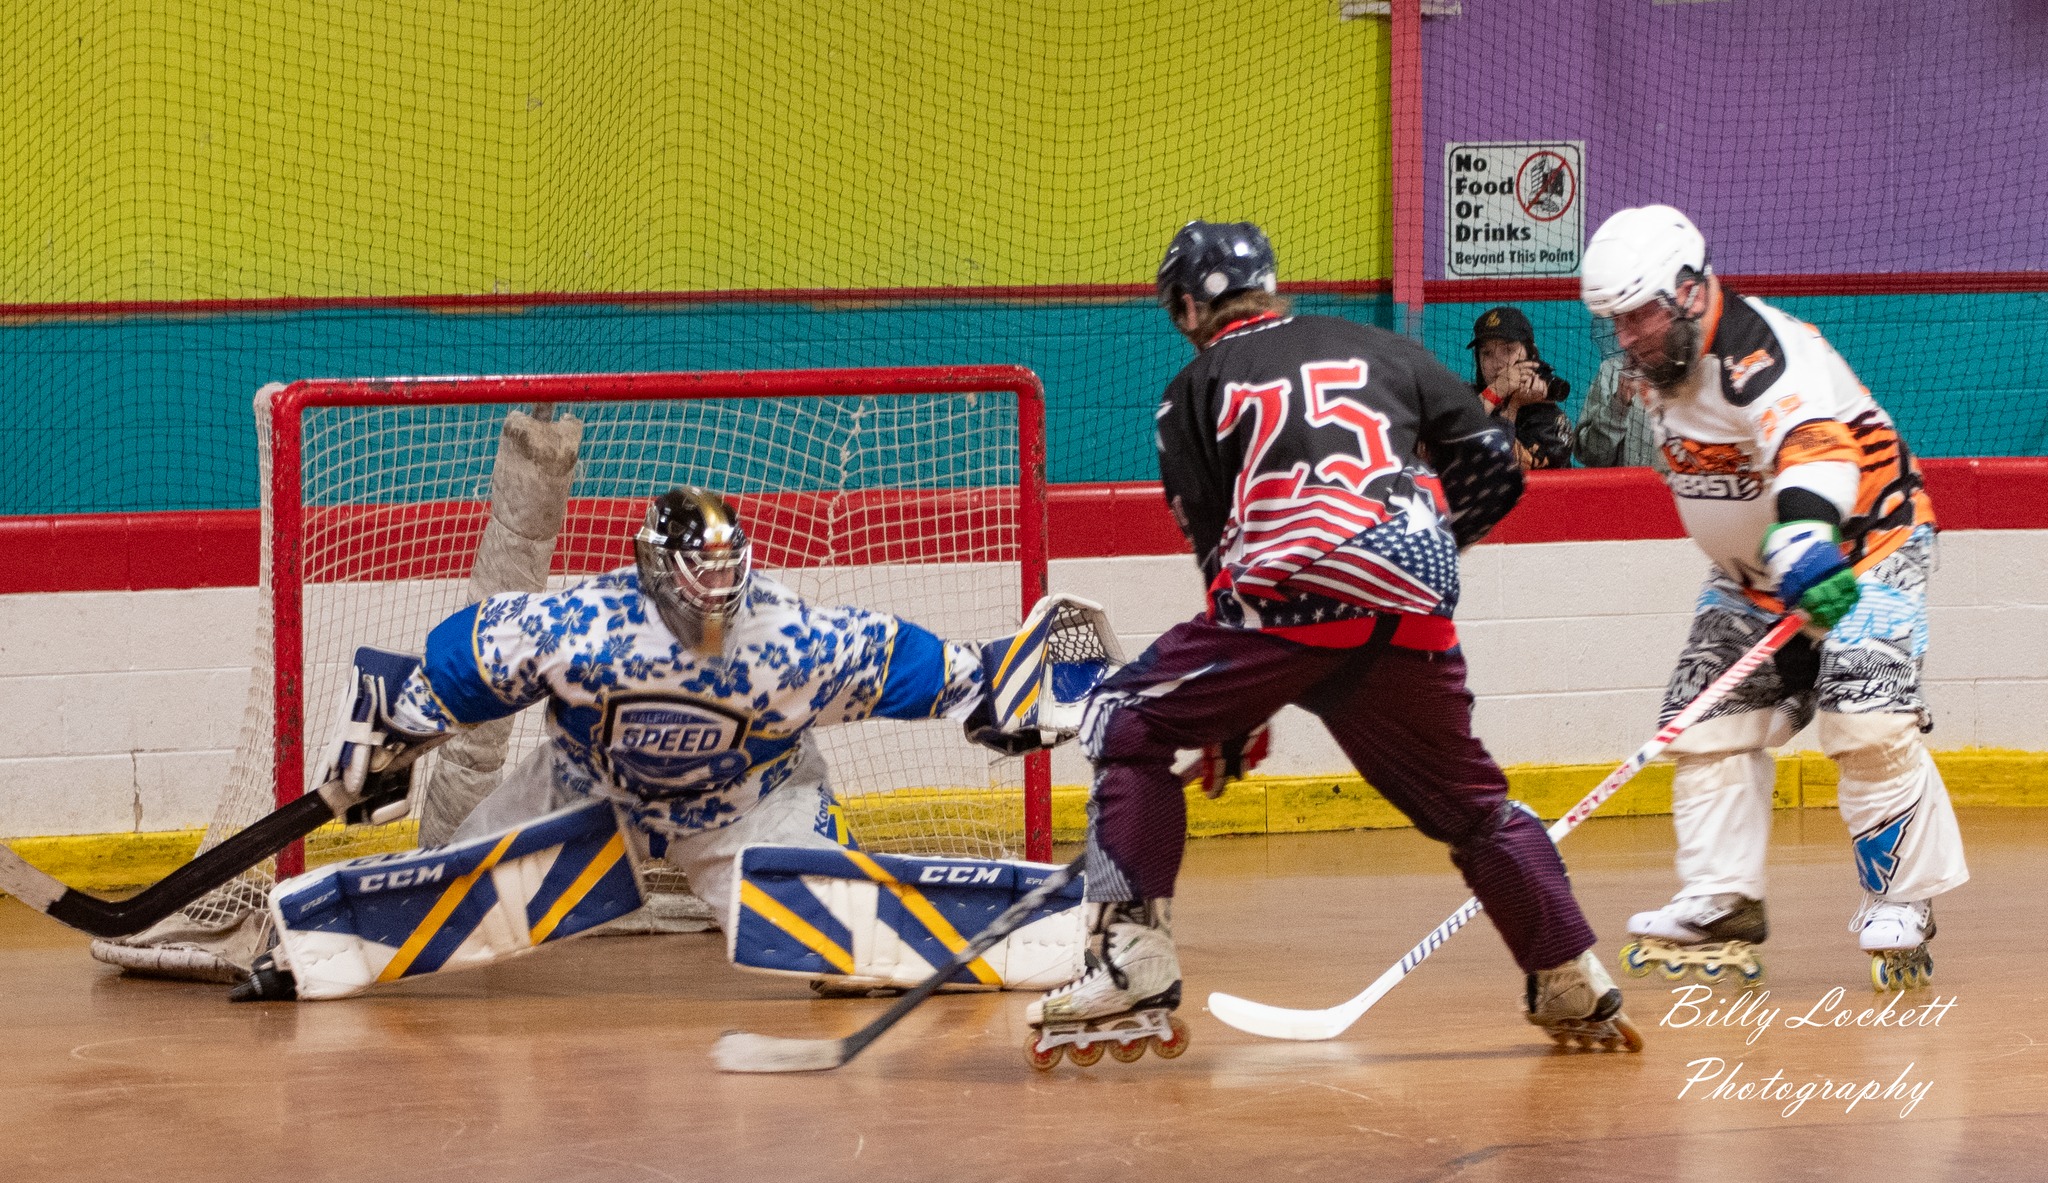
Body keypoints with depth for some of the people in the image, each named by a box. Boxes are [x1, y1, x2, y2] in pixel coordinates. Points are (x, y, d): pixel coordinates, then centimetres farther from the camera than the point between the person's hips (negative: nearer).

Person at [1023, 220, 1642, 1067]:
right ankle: (1576, 988, 20)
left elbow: (1217, 548, 17)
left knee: (1128, 727, 11)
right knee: (1469, 799, 22)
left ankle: (1133, 968, -2)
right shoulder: (1381, 351, 26)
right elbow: (1494, 470, 22)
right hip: (1414, 615, 4)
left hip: (1294, 593, -4)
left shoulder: (1195, 391, 19)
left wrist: (1234, 710, 22)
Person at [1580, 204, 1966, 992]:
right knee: (1709, 718, 0)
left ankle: (1901, 901, -12)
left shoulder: (1759, 353, -31)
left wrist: (1806, 538, -68)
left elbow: (1814, 447, -51)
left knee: (1866, 718, -23)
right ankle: (1721, 909, 4)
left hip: (1865, 545, -9)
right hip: (1754, 568, 9)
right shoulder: (1662, 371, -2)